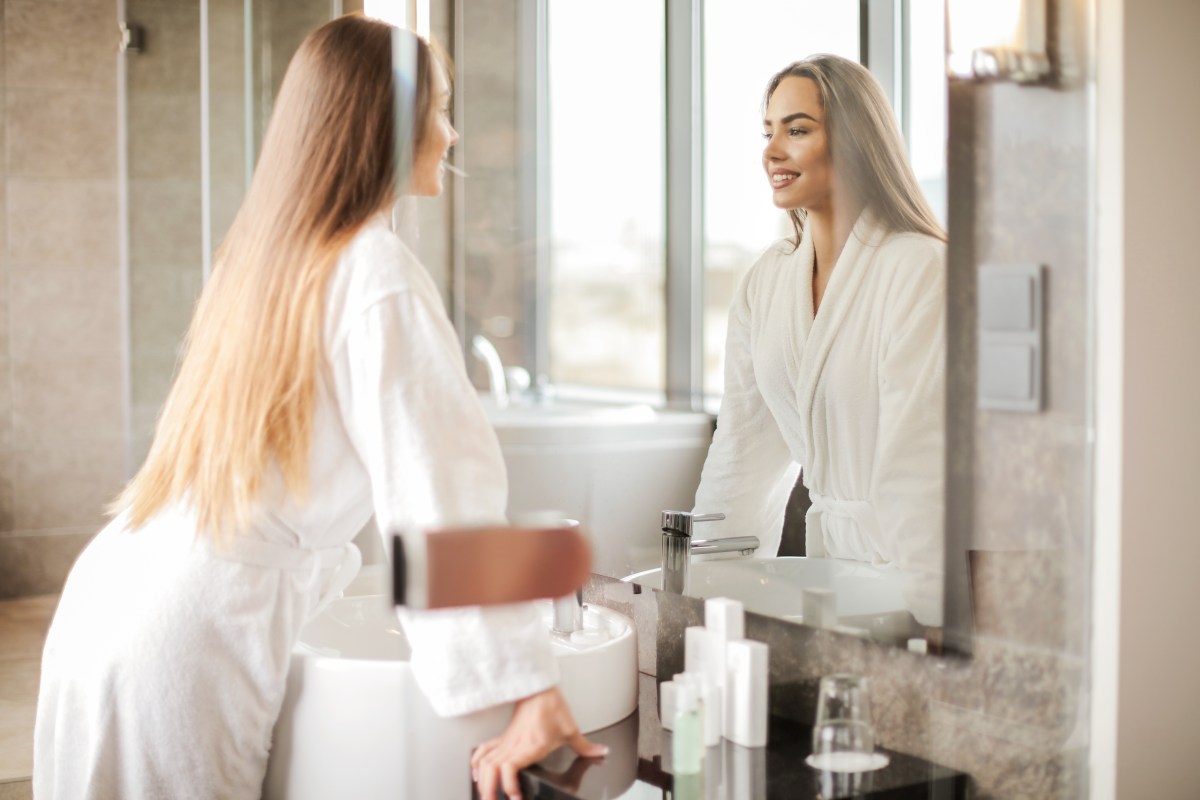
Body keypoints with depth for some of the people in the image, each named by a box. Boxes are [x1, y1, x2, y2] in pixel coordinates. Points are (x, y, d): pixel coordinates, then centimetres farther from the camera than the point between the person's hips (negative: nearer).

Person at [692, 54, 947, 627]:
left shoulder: (920, 269, -12)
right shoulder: (764, 281, 8)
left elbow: (917, 464, -19)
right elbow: (745, 447, 10)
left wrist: (923, 622, -22)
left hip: (909, 563, -5)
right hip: (828, 548, 5)